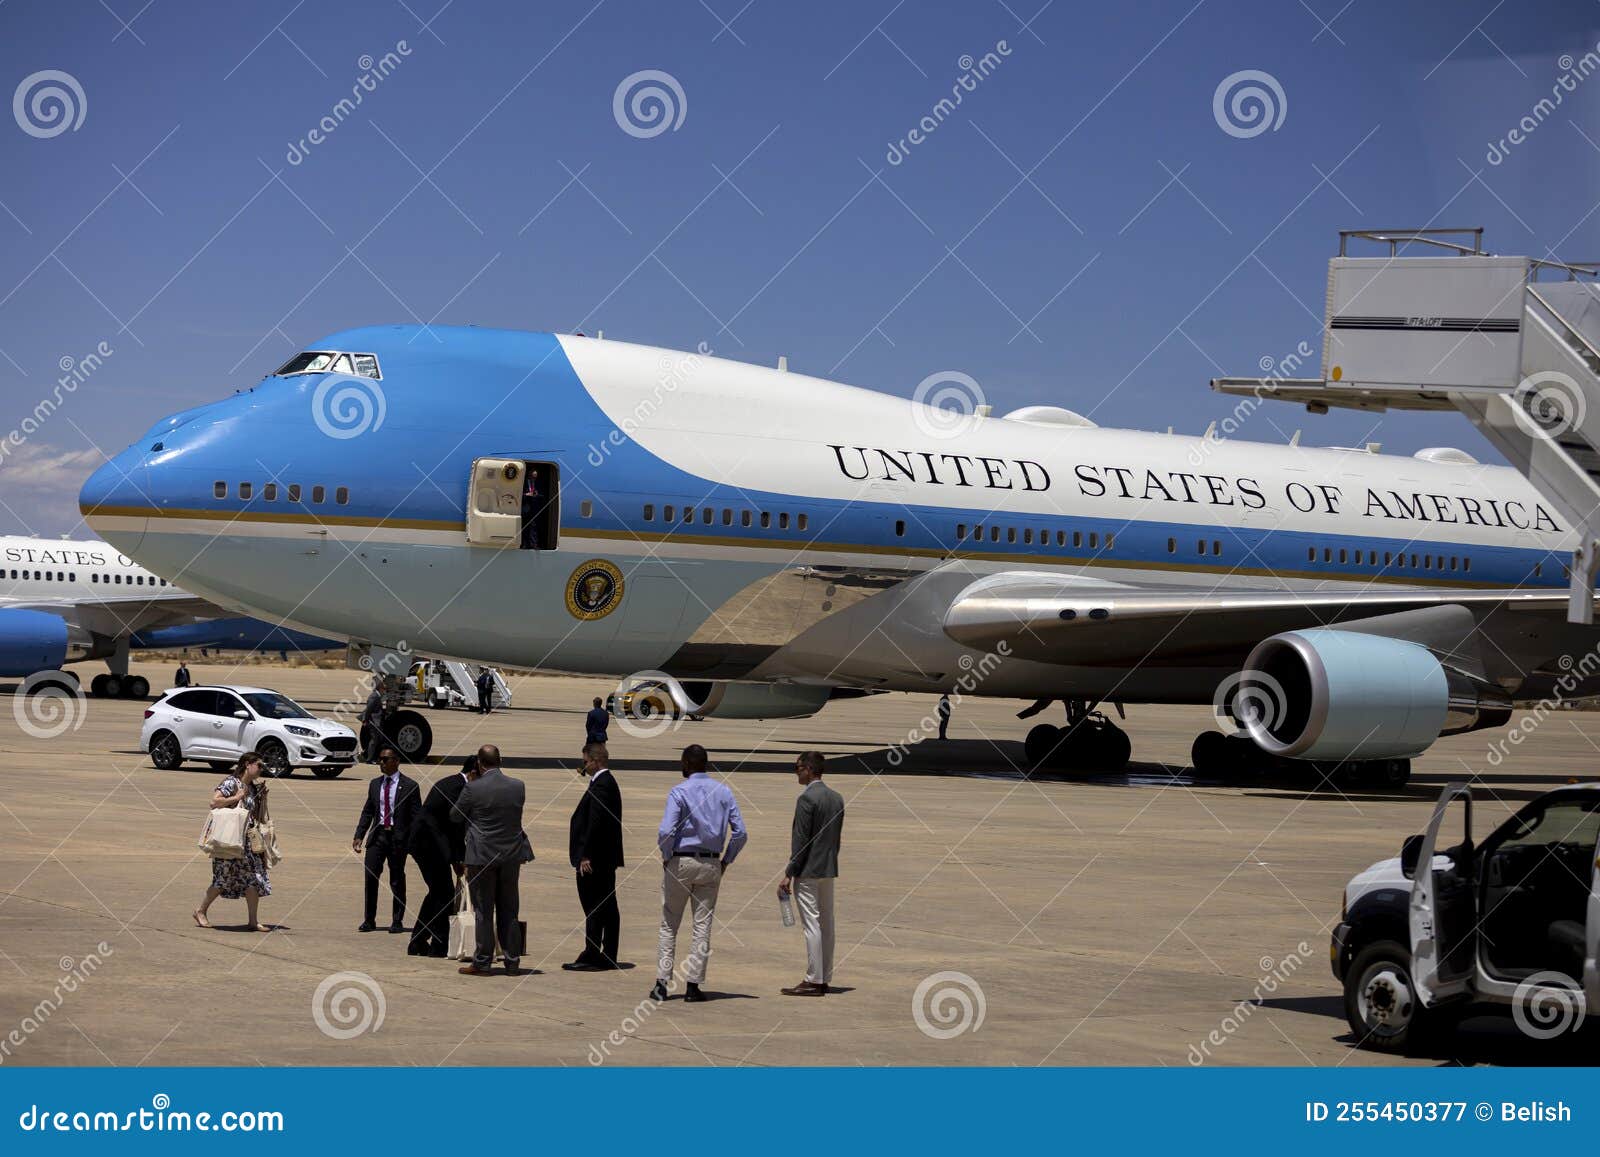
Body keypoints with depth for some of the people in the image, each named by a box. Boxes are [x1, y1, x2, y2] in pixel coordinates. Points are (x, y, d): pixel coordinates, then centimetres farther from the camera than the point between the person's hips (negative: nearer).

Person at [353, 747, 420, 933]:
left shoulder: (409, 786, -3)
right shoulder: (375, 784, 11)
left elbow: (415, 817, -4)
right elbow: (367, 812, 14)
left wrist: (412, 842, -11)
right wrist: (359, 836, 4)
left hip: (398, 837, -4)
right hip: (377, 835, 4)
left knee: (397, 881, 3)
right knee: (370, 877, -3)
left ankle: (397, 921, 13)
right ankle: (369, 921, 4)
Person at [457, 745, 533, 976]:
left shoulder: (473, 789, -13)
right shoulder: (518, 786, -3)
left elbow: (456, 817, 0)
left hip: (482, 857, -3)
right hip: (512, 854, 4)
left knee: (483, 912, 4)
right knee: (509, 911, 11)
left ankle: (482, 963, 7)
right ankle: (512, 962, 13)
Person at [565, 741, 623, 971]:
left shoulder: (601, 785, -17)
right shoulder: (608, 782, 15)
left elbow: (595, 822, -22)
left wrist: (585, 856, -22)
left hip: (594, 860, -10)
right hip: (607, 857, 10)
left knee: (593, 909, -6)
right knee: (608, 908, 11)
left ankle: (591, 957, -4)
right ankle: (608, 957, 15)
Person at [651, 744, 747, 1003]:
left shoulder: (679, 792, -9)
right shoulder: (724, 792, 4)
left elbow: (665, 832, -19)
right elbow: (740, 832, 0)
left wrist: (667, 857, -3)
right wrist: (726, 860, 9)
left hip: (679, 862, -3)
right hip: (712, 865, 3)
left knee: (669, 925, 6)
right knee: (703, 925, 6)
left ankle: (662, 982, 2)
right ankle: (693, 985, 4)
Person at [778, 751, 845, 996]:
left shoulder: (807, 799, -15)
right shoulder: (837, 798, 10)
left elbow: (801, 840, -17)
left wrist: (789, 874, -13)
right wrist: (829, 862, 20)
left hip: (808, 870, -9)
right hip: (829, 869, 9)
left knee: (812, 924, -6)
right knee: (826, 924, 11)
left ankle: (813, 981, -5)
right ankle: (825, 979, 16)